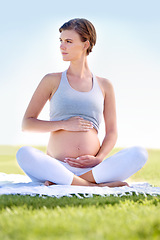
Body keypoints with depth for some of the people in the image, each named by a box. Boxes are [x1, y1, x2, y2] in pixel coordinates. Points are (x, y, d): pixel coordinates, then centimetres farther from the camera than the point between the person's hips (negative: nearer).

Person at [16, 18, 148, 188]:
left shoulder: (104, 86, 15)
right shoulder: (52, 81, 11)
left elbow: (112, 132, 15)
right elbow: (27, 124, 8)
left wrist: (99, 158, -6)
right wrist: (64, 124, -7)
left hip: (92, 167, 2)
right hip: (57, 166, -2)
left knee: (139, 154, -25)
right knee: (24, 154, -33)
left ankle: (61, 182, -28)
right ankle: (95, 186, -32)